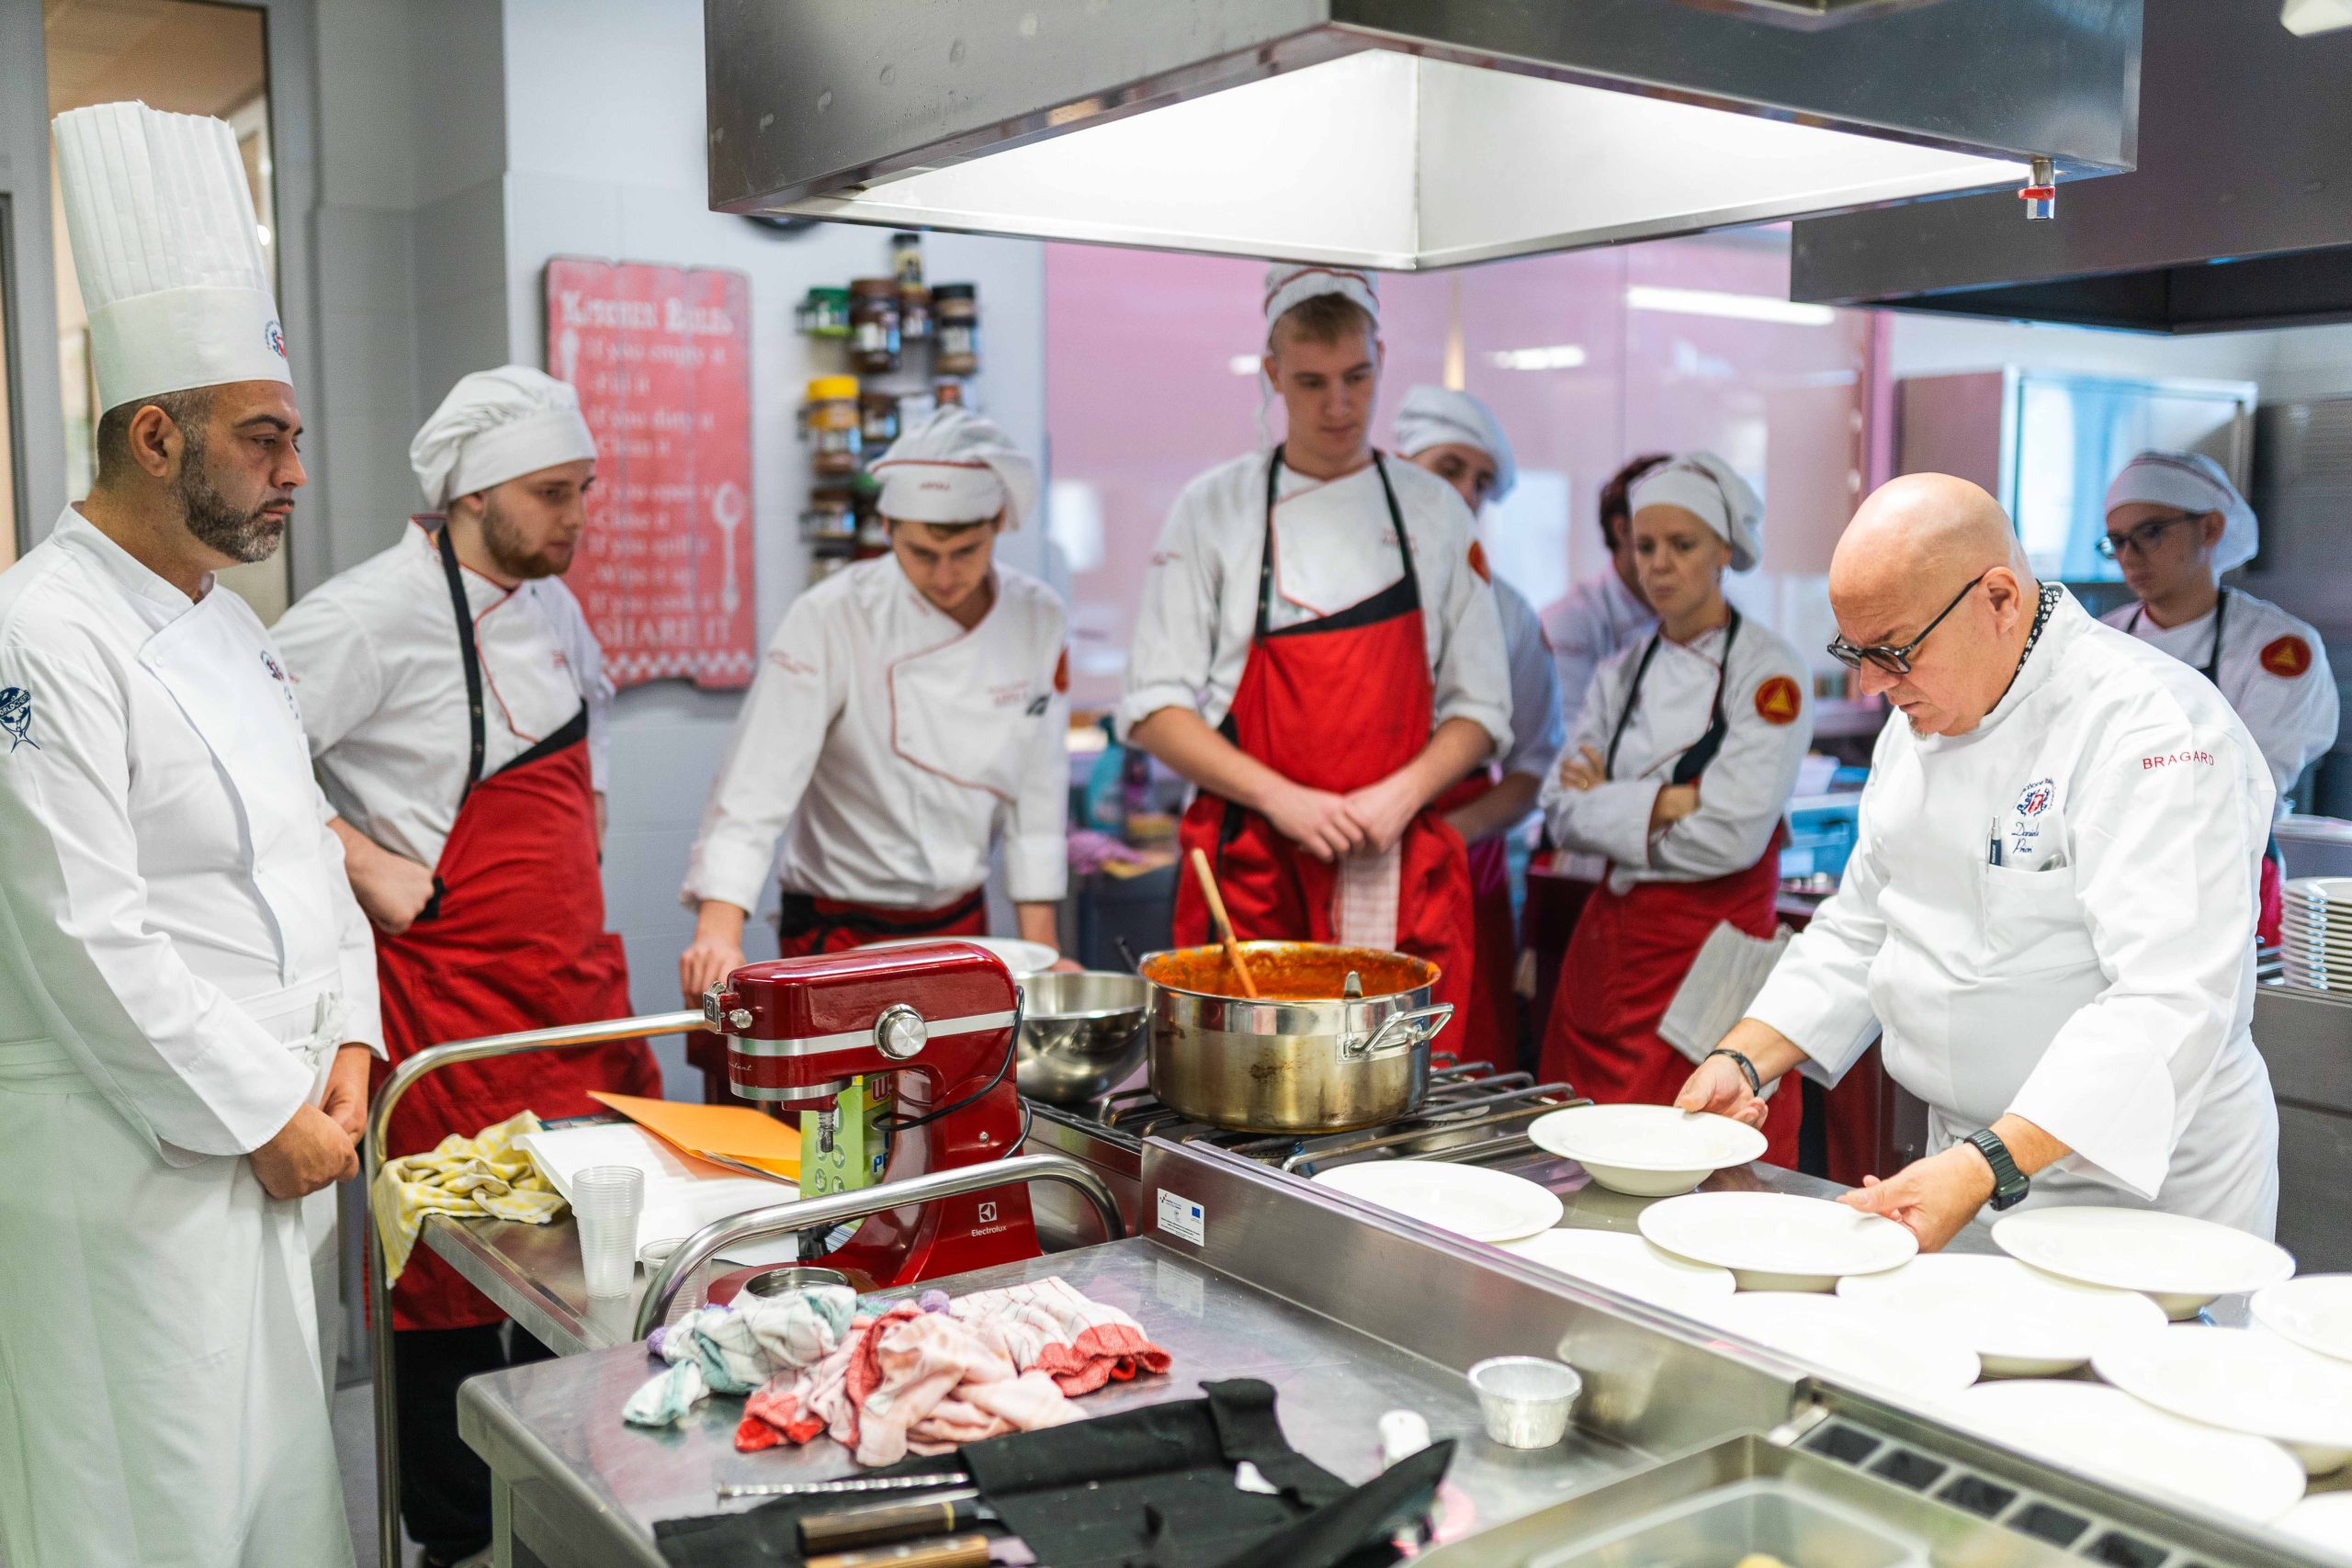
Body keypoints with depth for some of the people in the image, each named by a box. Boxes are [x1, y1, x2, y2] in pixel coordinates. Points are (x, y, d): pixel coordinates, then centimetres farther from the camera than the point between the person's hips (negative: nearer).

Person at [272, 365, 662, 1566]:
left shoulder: (547, 602, 11)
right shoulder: (374, 613, -14)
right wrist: (362, 866, -16)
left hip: (577, 994, 8)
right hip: (453, 1007, -7)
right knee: (456, 1296, 3)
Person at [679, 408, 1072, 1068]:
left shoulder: (1038, 621, -4)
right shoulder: (832, 620, -17)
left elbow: (1038, 797, 2)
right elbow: (754, 789, -24)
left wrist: (1040, 950, 1)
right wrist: (719, 932, -37)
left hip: (963, 924, 4)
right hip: (839, 935, -4)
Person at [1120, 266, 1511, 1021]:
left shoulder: (1435, 510, 10)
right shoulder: (1213, 507, 4)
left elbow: (1480, 707, 11)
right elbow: (1155, 708, 0)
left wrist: (1401, 794, -7)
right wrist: (1282, 799, -11)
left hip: (1400, 864, 2)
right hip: (1249, 869, -1)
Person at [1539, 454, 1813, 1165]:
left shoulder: (1770, 670, -7)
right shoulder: (1622, 671, 11)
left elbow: (1731, 835, -18)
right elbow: (1561, 814, 3)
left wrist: (1608, 805, -8)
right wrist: (1670, 802, -12)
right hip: (1610, 947, 5)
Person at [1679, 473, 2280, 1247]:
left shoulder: (2154, 727, -20)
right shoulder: (1927, 716, 8)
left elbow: (2168, 1007, -28)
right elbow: (1861, 928, 15)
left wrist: (1989, 1169, -35)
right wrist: (1742, 1060, 3)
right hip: (1968, 1164, 6)